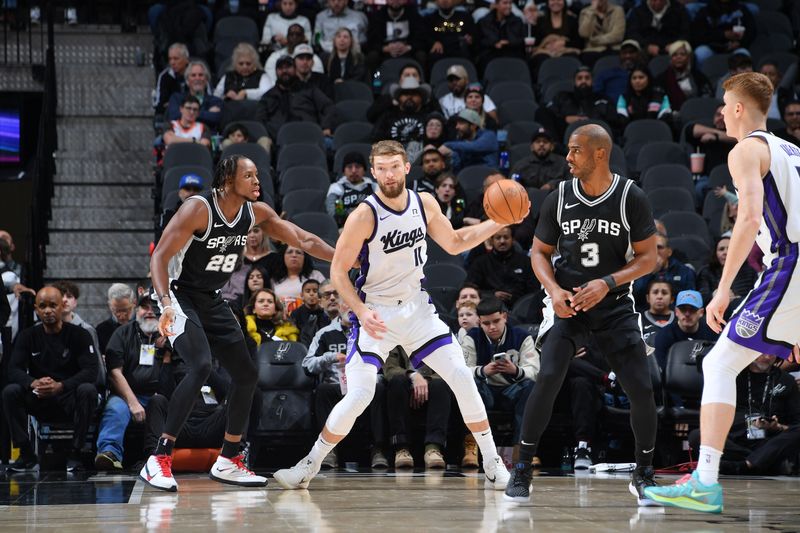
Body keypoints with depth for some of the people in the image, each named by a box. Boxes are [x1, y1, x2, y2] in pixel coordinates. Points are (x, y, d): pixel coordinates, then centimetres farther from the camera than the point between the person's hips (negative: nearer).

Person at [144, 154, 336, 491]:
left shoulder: (256, 212, -3)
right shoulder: (198, 209, -23)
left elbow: (303, 240, 2)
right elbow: (159, 257, -25)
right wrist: (166, 305, -38)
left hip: (213, 302, 8)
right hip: (182, 296, -8)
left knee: (247, 375, 7)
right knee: (200, 367, -28)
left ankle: (227, 462, 21)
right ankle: (159, 460, -27)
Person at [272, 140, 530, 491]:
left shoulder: (424, 204, -3)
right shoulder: (365, 215, -18)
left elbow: (453, 243, 13)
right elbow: (338, 271, -12)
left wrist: (498, 223, 1)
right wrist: (361, 312, -25)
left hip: (416, 307, 4)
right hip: (375, 313, -4)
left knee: (463, 378, -3)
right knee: (358, 396, -15)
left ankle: (493, 465, 9)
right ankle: (310, 465, 2)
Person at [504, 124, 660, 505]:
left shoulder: (631, 199, -10)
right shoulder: (559, 199, -4)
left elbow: (648, 257, -6)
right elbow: (540, 252, 6)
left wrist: (608, 283, -21)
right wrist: (553, 289, -13)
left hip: (614, 305, 0)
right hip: (568, 302, 0)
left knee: (641, 389, -8)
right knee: (548, 379, -19)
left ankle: (643, 474, 13)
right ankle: (522, 470, -7)